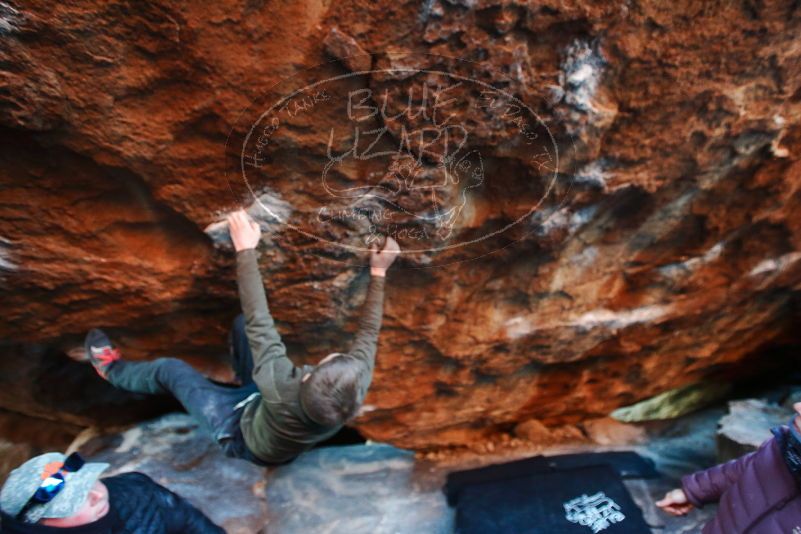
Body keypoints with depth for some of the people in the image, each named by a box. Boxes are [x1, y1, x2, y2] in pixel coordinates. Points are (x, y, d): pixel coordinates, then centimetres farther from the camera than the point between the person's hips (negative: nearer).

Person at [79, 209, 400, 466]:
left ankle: (113, 370, 45)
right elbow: (368, 332, -21)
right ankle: (245, 374, 41)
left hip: (245, 439, -4)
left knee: (169, 369, 10)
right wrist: (378, 272, -15)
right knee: (242, 323, 7)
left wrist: (245, 250, -34)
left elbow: (259, 323, -40)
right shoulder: (357, 386, -38)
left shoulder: (283, 389, -48)